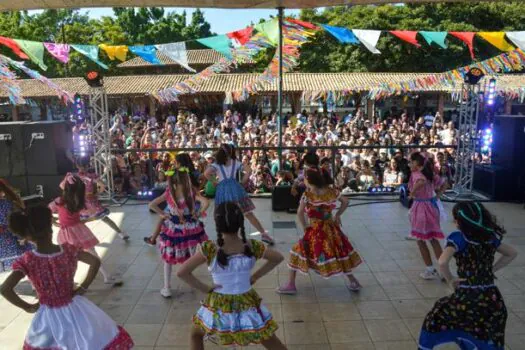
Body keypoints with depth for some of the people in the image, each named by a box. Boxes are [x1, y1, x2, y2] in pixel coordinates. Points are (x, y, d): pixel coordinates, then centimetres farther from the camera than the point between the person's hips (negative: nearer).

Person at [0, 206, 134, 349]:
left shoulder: (26, 261, -16)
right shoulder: (68, 250, -13)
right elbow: (95, 262, -11)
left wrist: (28, 307, -10)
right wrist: (83, 287, -3)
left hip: (49, 317, 0)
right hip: (75, 311, 1)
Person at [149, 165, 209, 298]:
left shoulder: (168, 193, -9)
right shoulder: (191, 192, -14)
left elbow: (151, 205, -9)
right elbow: (206, 202, -28)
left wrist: (162, 214, 0)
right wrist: (198, 214, -13)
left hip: (172, 229, 1)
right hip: (190, 229, -1)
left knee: (168, 258, 18)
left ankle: (167, 288, 21)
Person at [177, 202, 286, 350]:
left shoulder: (209, 249, -20)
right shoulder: (252, 246, -13)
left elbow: (181, 272, -19)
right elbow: (278, 258, 1)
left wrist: (205, 288, -9)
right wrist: (255, 277, 4)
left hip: (219, 307, -1)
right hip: (247, 304, 2)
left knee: (196, 335, 28)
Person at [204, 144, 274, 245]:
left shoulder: (216, 164, 11)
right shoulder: (235, 162, 16)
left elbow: (206, 174, -6)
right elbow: (248, 171, 5)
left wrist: (215, 181, 7)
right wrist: (241, 183, 12)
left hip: (222, 189, -1)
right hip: (235, 187, 1)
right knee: (248, 213, 4)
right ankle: (263, 233, 3)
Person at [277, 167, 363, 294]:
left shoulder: (307, 195, -15)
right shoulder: (331, 191, -2)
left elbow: (300, 213, -23)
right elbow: (345, 202, 8)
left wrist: (304, 226, -8)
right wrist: (337, 215, 14)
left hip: (315, 230, -4)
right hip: (331, 228, 4)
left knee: (298, 251, 9)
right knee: (341, 252, 20)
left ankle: (291, 284, 12)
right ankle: (353, 281, 29)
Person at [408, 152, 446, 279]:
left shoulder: (416, 174, -17)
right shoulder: (431, 174, 8)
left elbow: (421, 182, -40)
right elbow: (441, 184, 20)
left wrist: (412, 193, -27)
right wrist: (437, 195, 18)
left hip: (421, 208, -8)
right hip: (431, 205, 8)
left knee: (421, 240, 8)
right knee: (433, 239, 15)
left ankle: (430, 270, 16)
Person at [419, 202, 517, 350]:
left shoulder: (458, 237, -11)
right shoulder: (490, 237, 7)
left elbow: (442, 262, -25)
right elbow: (512, 253, 24)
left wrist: (450, 280, -8)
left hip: (468, 297, -5)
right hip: (492, 298, 5)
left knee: (437, 316, 19)